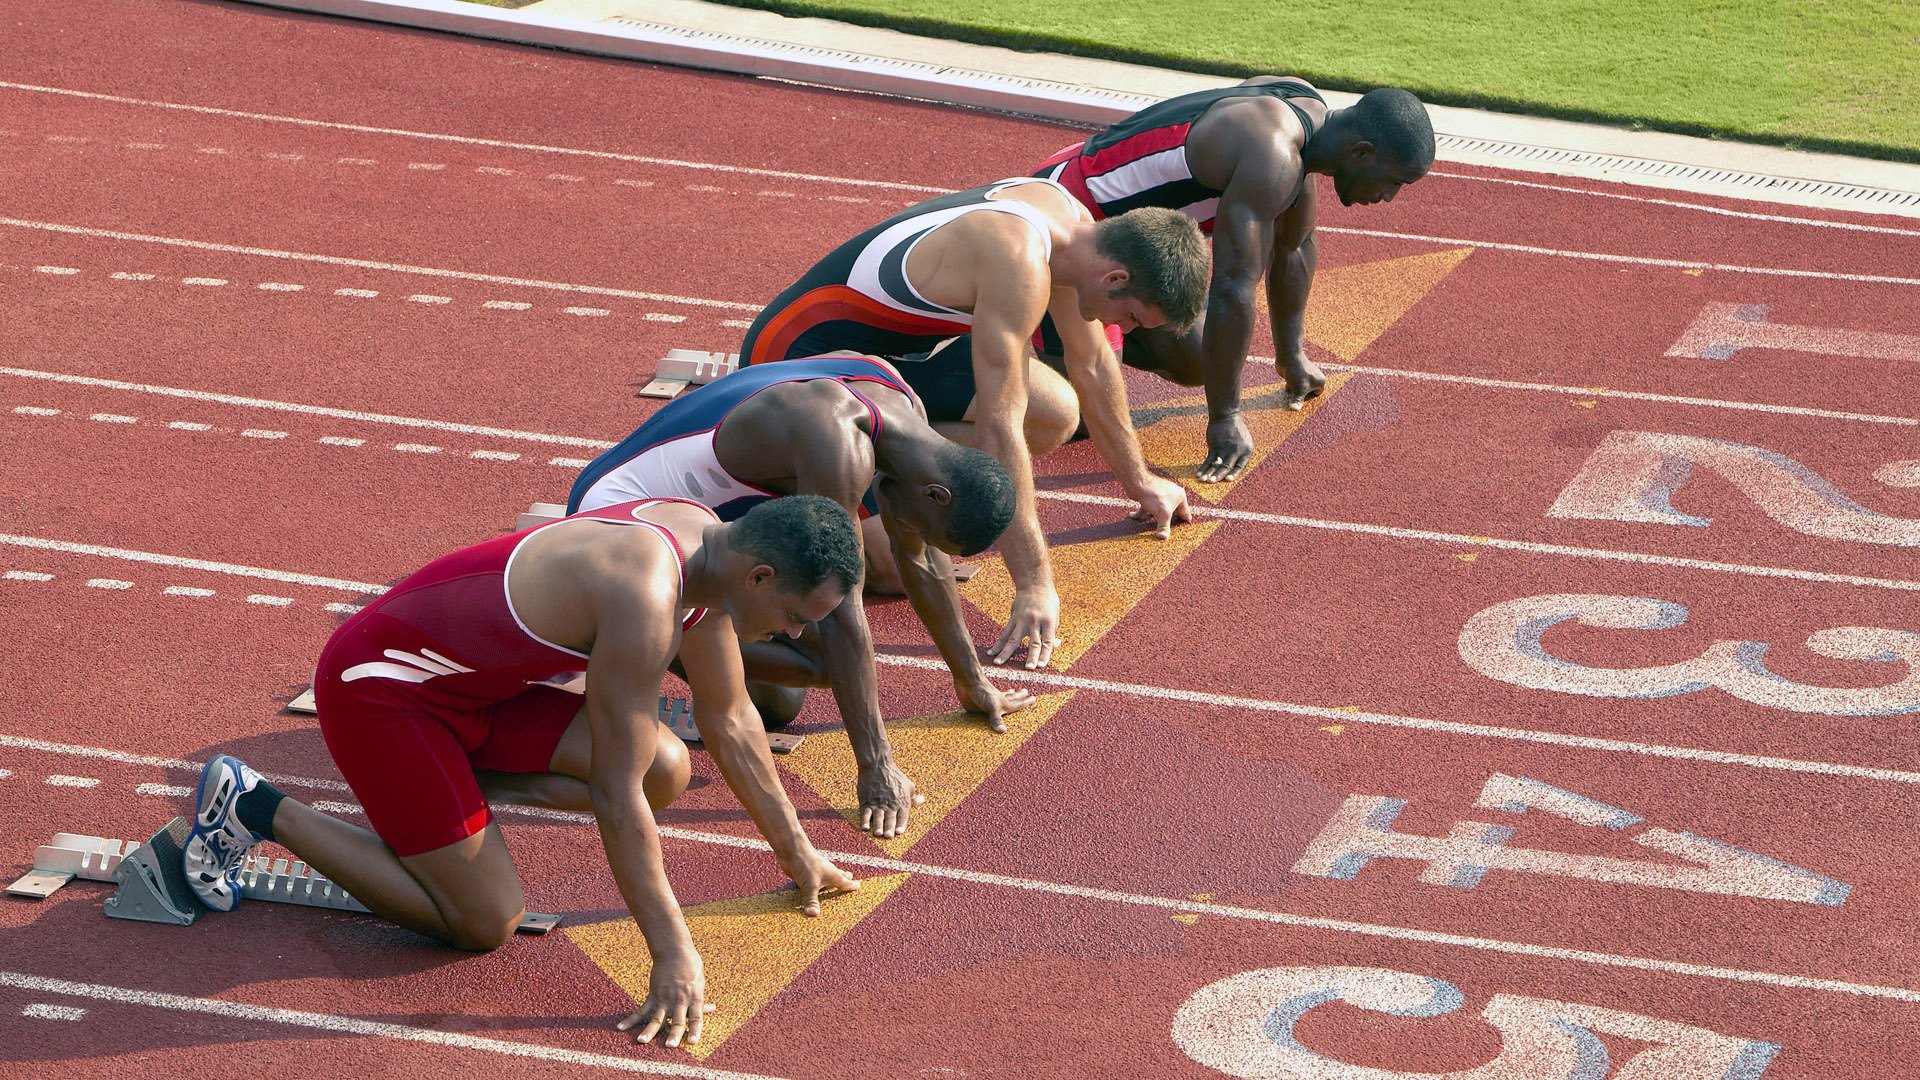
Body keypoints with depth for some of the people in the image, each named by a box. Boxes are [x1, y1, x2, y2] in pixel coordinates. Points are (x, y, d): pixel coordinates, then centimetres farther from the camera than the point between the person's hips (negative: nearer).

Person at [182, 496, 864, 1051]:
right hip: (377, 687, -9)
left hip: (469, 679, 9)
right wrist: (673, 955, -27)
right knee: (486, 922, -9)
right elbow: (615, 797, -30)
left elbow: (730, 724, 12)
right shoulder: (645, 597, -32)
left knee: (665, 771, -4)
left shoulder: (709, 545, -4)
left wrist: (796, 852, 17)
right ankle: (254, 808, 1)